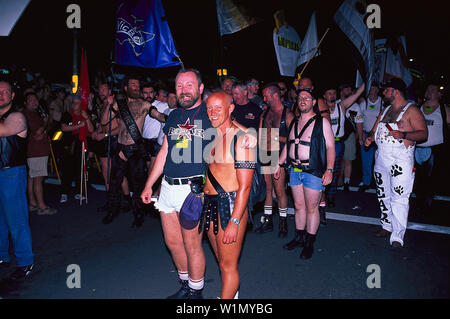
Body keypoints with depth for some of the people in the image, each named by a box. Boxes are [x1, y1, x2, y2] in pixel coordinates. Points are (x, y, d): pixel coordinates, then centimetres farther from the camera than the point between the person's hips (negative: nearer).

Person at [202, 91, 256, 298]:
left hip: (232, 205, -7)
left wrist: (234, 222, -20)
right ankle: (233, 293, 41)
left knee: (228, 264, 4)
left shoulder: (241, 139, -14)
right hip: (210, 204, 8)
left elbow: (244, 186, -18)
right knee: (221, 260, 21)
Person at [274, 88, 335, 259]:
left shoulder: (322, 122, -4)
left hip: (313, 171, -5)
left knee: (311, 208, 2)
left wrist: (329, 170, -16)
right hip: (295, 170, 5)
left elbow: (330, 147, -7)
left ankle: (309, 243, 15)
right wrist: (280, 164, 18)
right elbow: (288, 144, 21)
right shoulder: (295, 122, 14)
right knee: (298, 206, 13)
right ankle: (299, 237, 27)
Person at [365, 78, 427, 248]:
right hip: (381, 158, 7)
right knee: (383, 195, 14)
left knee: (399, 198, -9)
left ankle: (397, 237, -4)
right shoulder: (386, 110, 18)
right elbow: (375, 130, 23)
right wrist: (370, 138, 2)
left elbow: (423, 133, -10)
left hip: (401, 160, -7)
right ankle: (387, 226, 28)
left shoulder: (411, 110, -4)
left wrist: (403, 135, -25)